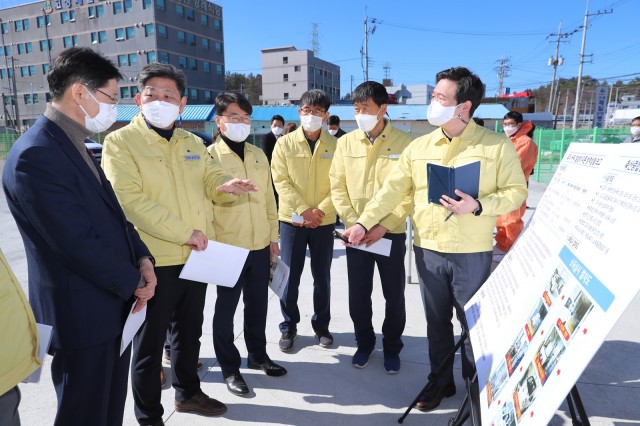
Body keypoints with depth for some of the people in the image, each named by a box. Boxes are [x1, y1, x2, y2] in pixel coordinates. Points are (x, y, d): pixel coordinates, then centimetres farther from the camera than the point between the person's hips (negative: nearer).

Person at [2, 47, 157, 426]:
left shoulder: (74, 146, 10)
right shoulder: (36, 155, -21)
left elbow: (113, 214, 12)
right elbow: (78, 242, -24)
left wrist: (142, 258, -3)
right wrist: (133, 281, -11)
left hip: (113, 305, 9)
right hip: (82, 316, -9)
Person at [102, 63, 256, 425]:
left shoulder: (193, 143, 10)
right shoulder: (120, 142, -9)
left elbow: (211, 180, 11)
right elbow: (129, 199, -19)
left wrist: (227, 186, -14)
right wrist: (184, 232, -22)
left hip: (197, 257, 6)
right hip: (154, 260, -6)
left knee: (190, 331, 21)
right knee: (150, 341, 9)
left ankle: (188, 392, 43)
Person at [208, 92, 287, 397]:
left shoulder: (258, 155, 11)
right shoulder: (210, 156, -6)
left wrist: (273, 236, 12)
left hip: (260, 246, 5)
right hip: (228, 247, -5)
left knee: (258, 304, 17)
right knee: (226, 308, 8)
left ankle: (258, 355, 37)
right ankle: (229, 368, 26)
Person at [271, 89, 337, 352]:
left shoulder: (335, 146, 2)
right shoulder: (285, 144, 0)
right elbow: (281, 182, -6)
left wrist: (320, 210, -14)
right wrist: (303, 209, -16)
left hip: (324, 222, 1)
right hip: (292, 220, -1)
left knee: (322, 277, 10)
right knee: (290, 277, 5)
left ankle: (321, 326, 28)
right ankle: (288, 327, 23)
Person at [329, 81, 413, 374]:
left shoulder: (404, 143, -6)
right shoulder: (346, 142, 3)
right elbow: (337, 186, 2)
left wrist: (384, 226, -15)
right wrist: (353, 223, -8)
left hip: (391, 233, -2)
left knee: (394, 295, 10)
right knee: (358, 295, 10)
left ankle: (392, 347, 33)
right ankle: (364, 343, 34)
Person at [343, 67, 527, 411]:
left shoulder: (497, 145, -5)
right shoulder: (419, 147, 4)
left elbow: (516, 191, -4)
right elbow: (392, 189, 3)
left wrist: (478, 206, -21)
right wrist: (364, 222, -4)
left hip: (472, 253, -3)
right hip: (427, 249, 3)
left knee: (473, 323, 11)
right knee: (436, 321, 16)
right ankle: (441, 381, 35)